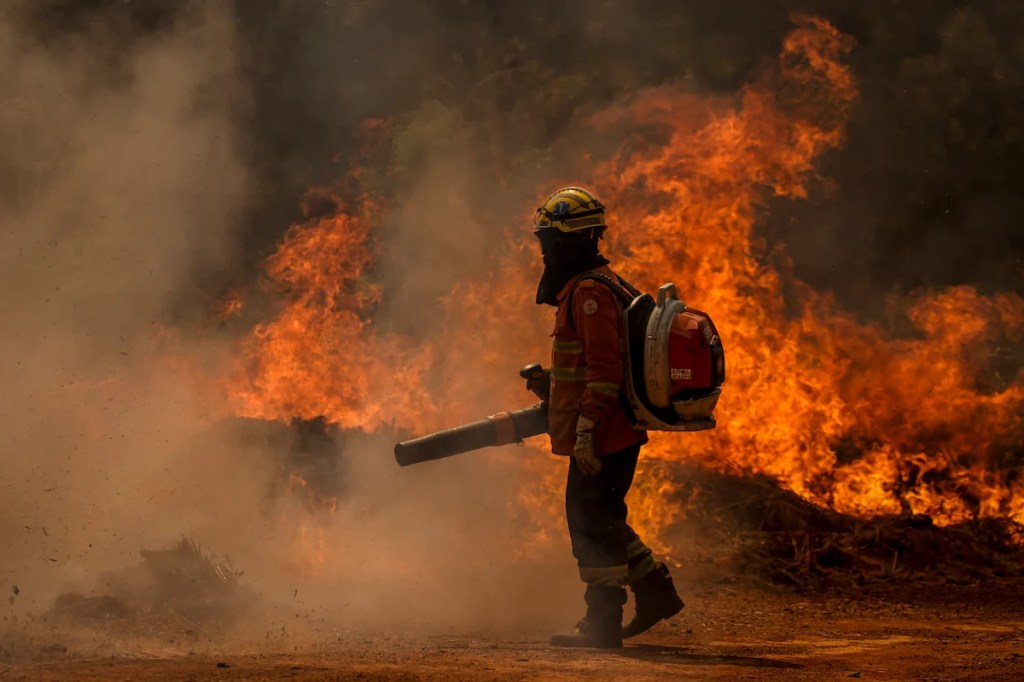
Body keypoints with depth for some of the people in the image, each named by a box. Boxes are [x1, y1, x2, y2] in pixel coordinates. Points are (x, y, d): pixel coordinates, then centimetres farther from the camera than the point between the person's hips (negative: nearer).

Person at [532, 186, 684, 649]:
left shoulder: (589, 291, -17)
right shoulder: (598, 284, 17)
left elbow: (605, 369, -24)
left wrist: (585, 429, -25)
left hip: (601, 435, -10)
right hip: (618, 432, 10)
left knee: (591, 520, -4)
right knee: (601, 518, 18)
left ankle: (603, 623, 1)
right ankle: (655, 591, 24)